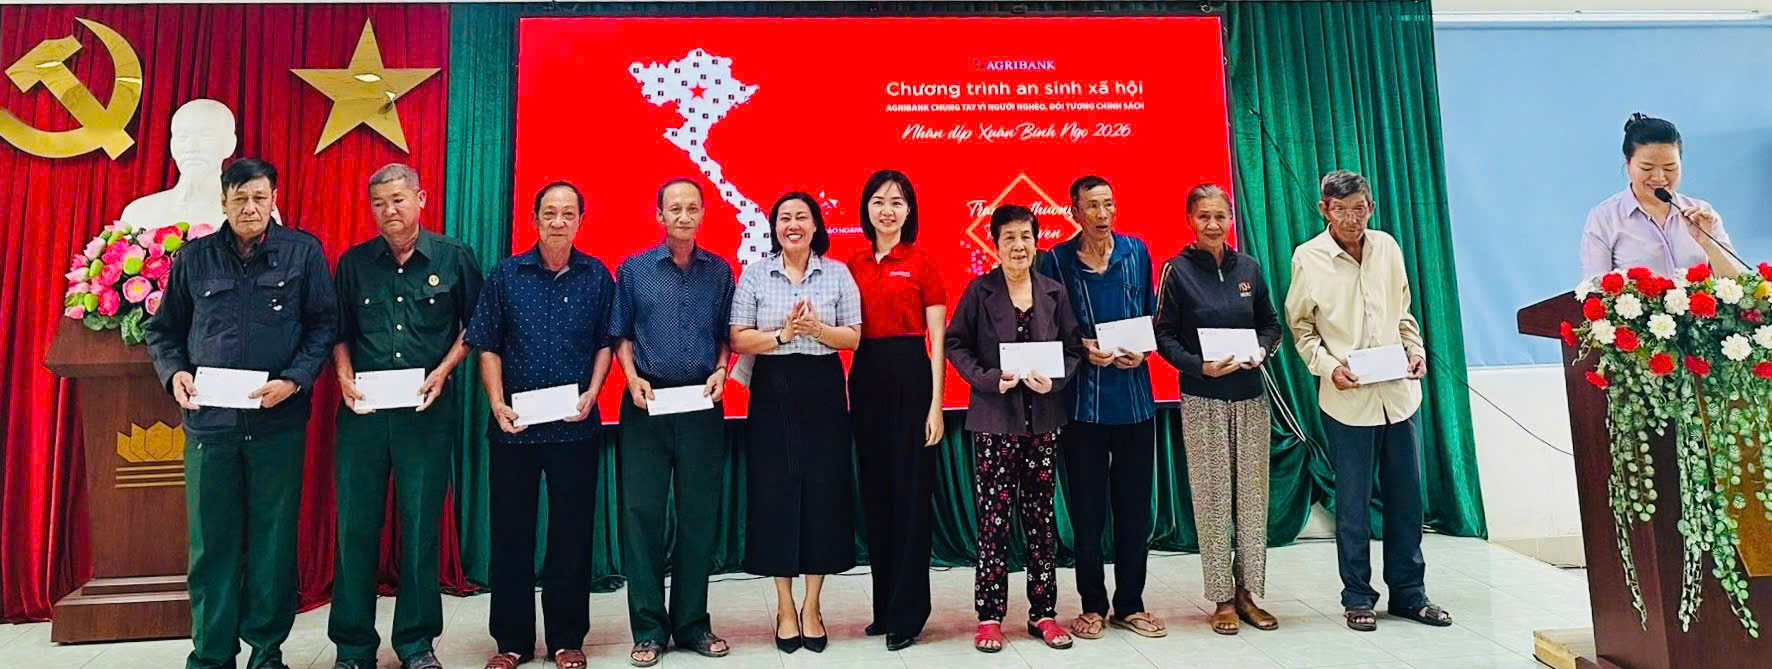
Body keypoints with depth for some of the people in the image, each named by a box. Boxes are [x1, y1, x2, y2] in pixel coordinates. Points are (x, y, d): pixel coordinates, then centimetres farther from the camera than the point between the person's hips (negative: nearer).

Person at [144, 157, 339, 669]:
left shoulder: (303, 251, 2)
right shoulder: (195, 258, 8)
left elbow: (324, 324, 0)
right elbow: (163, 330, 15)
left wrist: (294, 380, -12)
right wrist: (174, 373, -3)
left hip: (278, 421, -2)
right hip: (209, 418, 2)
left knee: (274, 539, 6)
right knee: (211, 543, 7)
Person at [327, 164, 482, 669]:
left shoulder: (454, 258, 2)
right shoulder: (354, 263, 8)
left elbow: (473, 326, 6)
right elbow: (340, 332, 13)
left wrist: (443, 371, -6)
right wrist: (345, 377, -3)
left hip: (427, 410, -2)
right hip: (363, 409, 2)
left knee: (421, 526, 4)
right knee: (356, 526, 5)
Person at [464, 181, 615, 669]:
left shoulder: (597, 276, 4)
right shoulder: (506, 274, 3)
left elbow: (606, 342, 6)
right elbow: (487, 346, 4)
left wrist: (591, 394, -8)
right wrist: (497, 404, -8)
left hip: (575, 425, 0)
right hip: (514, 423, 1)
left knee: (572, 531, 5)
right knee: (510, 530, 8)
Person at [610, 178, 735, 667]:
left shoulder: (719, 271, 7)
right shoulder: (633, 270, 4)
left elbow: (726, 334, 11)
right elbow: (622, 334, 7)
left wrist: (720, 371, -5)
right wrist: (633, 377, -7)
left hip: (702, 406, 1)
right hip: (647, 404, -1)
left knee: (699, 516, 6)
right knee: (641, 513, 0)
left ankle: (692, 623, 19)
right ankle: (649, 629, 12)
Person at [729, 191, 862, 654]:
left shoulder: (837, 273, 5)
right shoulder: (754, 275, 4)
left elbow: (853, 337, 2)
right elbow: (739, 340, -1)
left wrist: (817, 329, -15)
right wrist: (783, 334, -16)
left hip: (823, 390, 1)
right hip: (773, 391, 0)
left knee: (824, 493, 2)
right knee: (777, 494, 2)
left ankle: (812, 607, 17)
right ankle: (785, 607, 17)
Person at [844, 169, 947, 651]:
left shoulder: (921, 263, -2)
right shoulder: (853, 266, 9)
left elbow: (937, 339, -4)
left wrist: (936, 404, -9)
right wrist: (845, 390, 6)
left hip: (910, 376, -4)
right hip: (866, 378, 5)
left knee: (910, 494, 0)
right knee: (875, 493, 11)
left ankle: (907, 614, 11)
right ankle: (884, 606, 24)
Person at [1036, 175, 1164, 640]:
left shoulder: (1136, 252, 7)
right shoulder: (1055, 260, 0)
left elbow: (1152, 315, 12)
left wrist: (1142, 350, -6)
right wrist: (1083, 348, -13)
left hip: (1135, 396, 2)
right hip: (1083, 399, -2)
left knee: (1134, 505, 9)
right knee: (1087, 508, 5)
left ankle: (1130, 605, 23)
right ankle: (1093, 606, 20)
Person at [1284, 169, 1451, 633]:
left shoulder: (1387, 247, 6)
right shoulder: (1308, 258, -5)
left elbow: (1403, 312, 16)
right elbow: (1301, 328, 0)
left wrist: (1417, 350, 0)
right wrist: (1328, 367, -14)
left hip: (1399, 391, 4)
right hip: (1347, 398, -4)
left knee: (1406, 497, 11)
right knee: (1353, 503, 5)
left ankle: (1409, 593, 26)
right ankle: (1358, 597, 19)